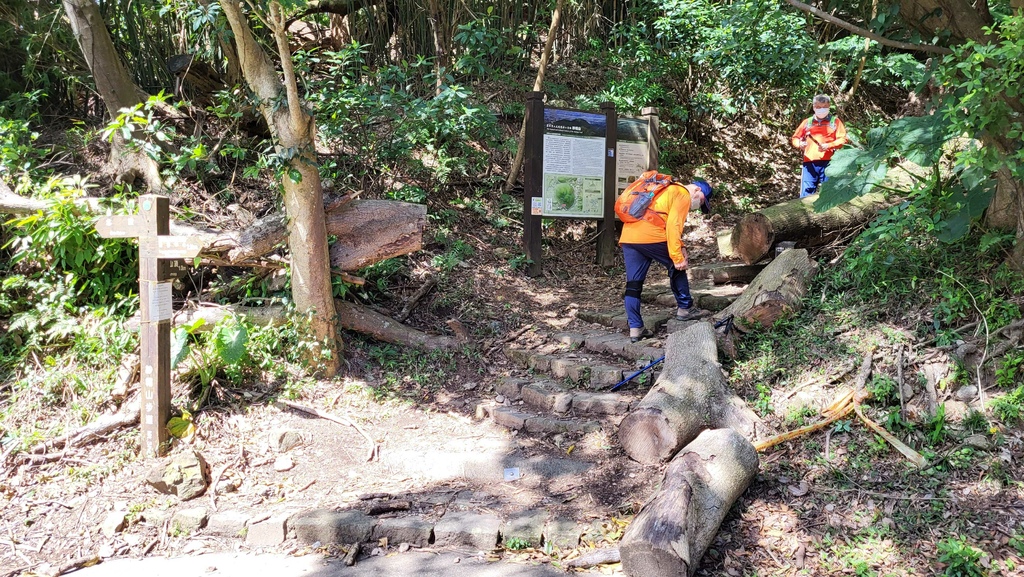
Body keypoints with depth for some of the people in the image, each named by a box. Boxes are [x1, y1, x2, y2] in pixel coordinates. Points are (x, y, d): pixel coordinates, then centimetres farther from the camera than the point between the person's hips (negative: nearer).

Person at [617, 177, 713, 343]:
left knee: (633, 284, 7)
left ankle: (635, 328, 6)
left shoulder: (666, 190, 31)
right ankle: (684, 308, 24)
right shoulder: (683, 195, 3)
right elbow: (673, 227, -10)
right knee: (677, 268, 14)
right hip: (650, 236, -8)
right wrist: (678, 257, -11)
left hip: (628, 236, 8)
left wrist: (680, 247, 13)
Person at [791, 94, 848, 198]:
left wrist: (828, 146, -15)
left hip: (828, 162, -2)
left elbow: (843, 139, 1)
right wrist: (799, 144, -3)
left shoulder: (835, 121, 10)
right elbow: (795, 138, 20)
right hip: (809, 162, 2)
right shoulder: (807, 122, 16)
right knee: (806, 194, -4)